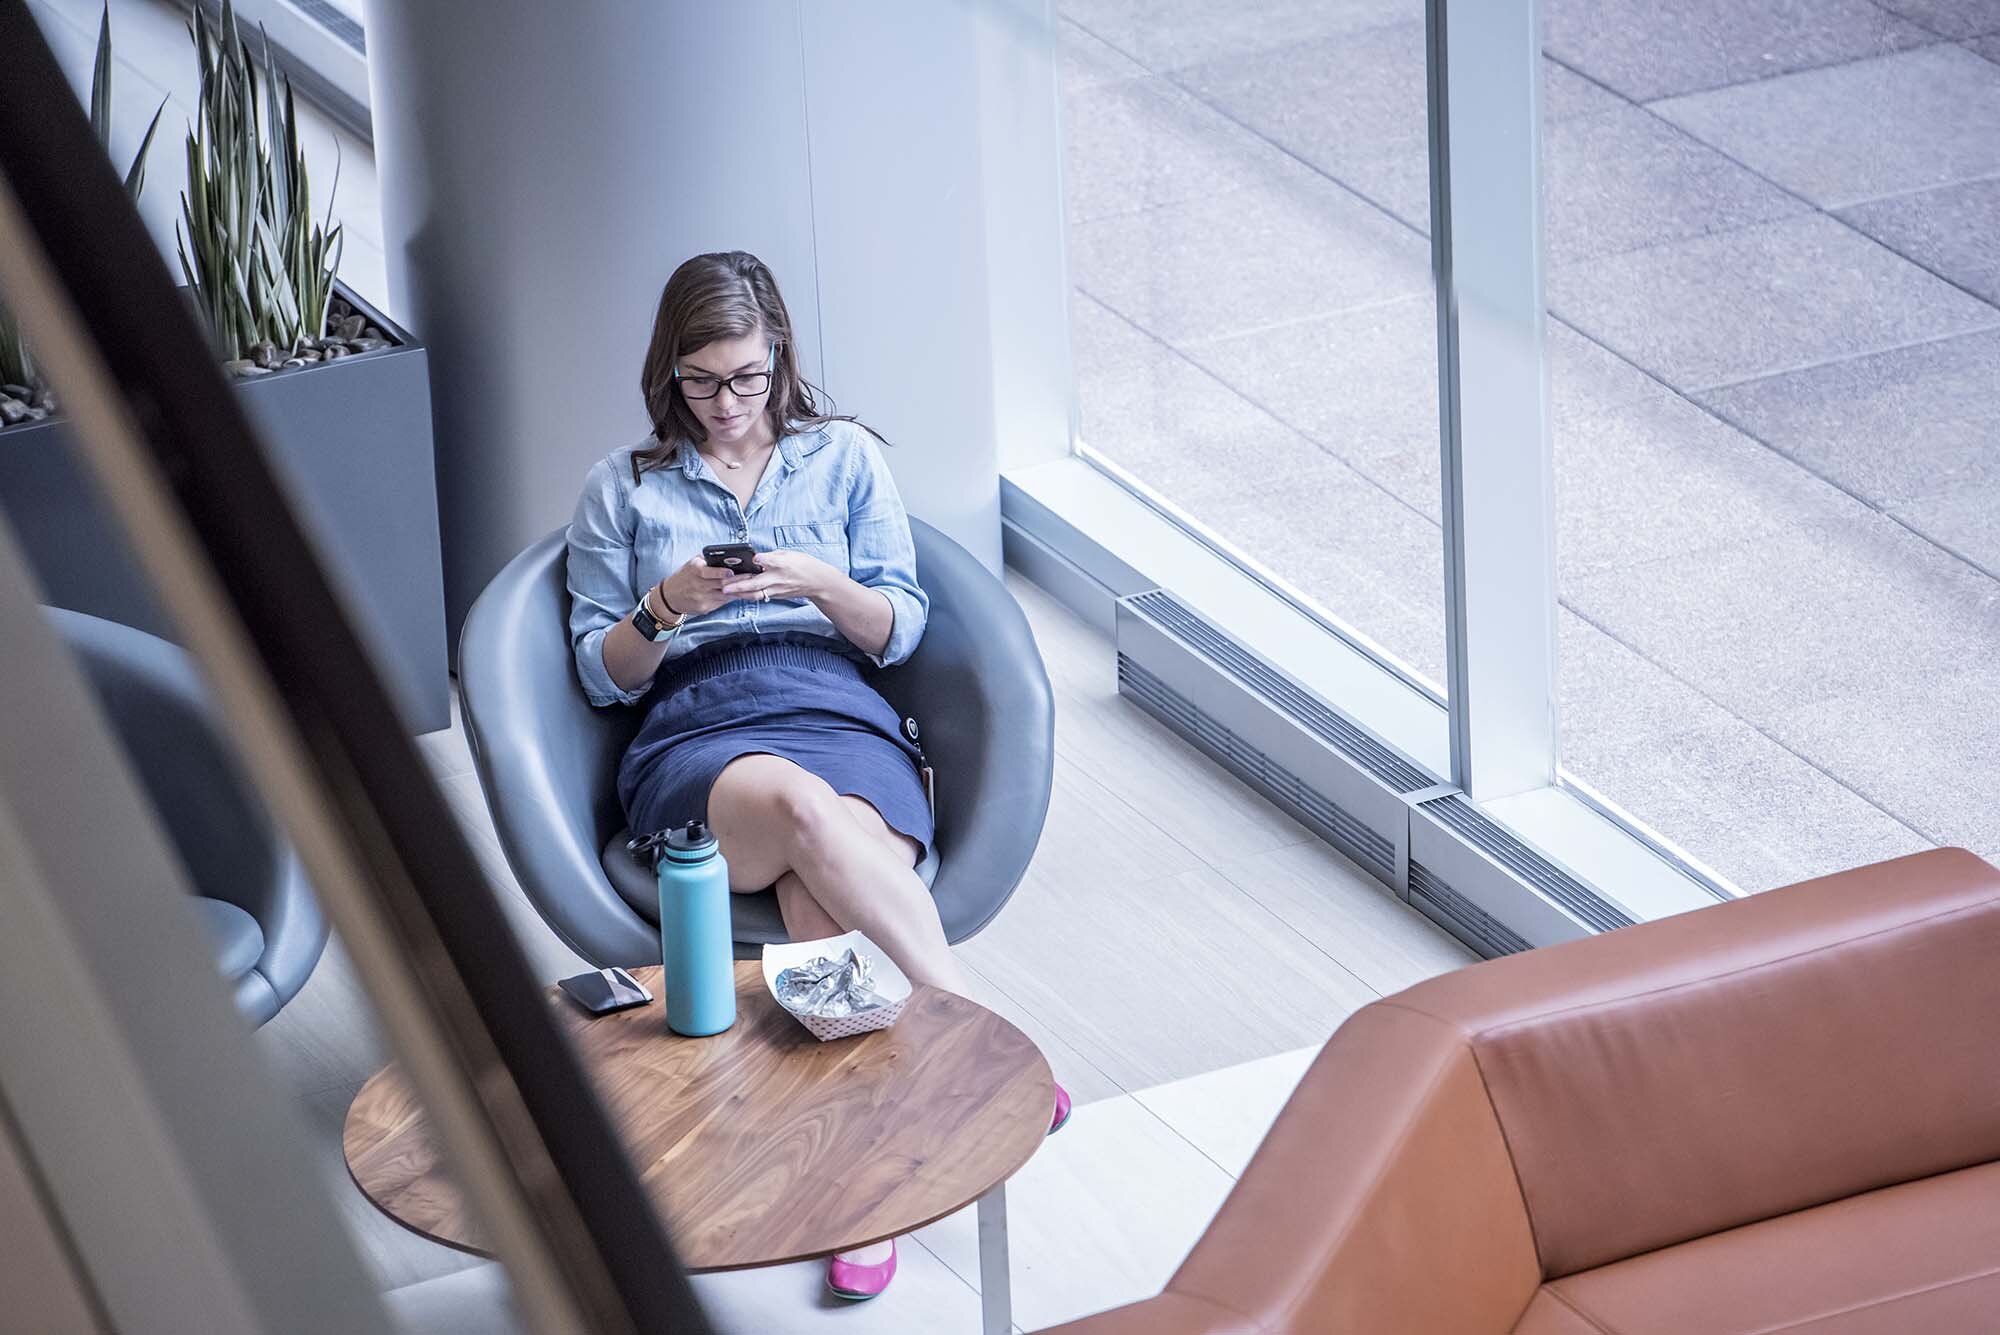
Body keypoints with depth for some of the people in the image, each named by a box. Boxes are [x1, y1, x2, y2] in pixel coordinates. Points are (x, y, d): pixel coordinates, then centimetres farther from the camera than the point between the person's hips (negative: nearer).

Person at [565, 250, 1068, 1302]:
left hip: (840, 715, 0)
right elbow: (603, 674, 14)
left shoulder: (846, 458, 19)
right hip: (693, 744, 0)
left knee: (824, 891, -36)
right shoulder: (624, 488, 18)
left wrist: (817, 582, -7)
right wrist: (666, 606, -6)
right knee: (800, 807, -40)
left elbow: (900, 630, 12)